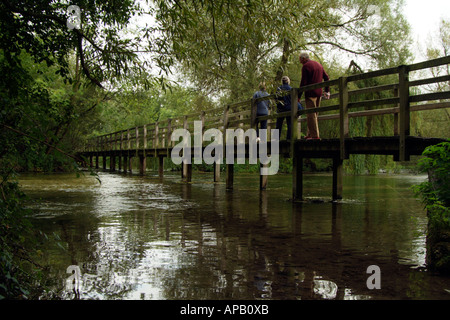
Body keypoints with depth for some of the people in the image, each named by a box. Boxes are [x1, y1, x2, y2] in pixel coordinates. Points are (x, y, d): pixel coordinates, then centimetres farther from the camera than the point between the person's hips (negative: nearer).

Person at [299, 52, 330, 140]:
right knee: (314, 114, 13)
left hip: (310, 93, -8)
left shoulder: (305, 66, -8)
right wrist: (327, 91, 22)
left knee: (311, 115, -7)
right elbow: (326, 78, 18)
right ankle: (309, 134, 15)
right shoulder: (319, 64, 17)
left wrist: (298, 96, -9)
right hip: (319, 93, 8)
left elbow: (303, 82, -13)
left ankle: (314, 135, -11)